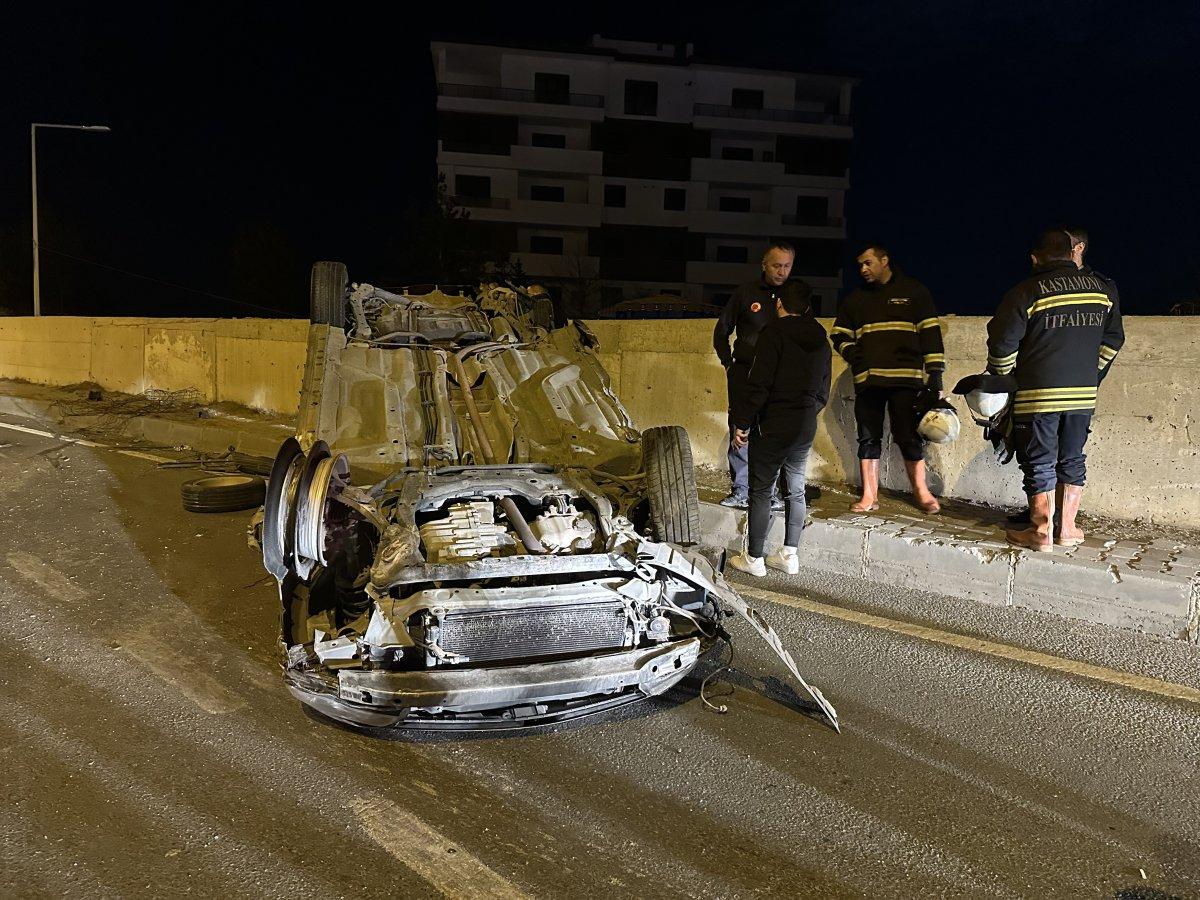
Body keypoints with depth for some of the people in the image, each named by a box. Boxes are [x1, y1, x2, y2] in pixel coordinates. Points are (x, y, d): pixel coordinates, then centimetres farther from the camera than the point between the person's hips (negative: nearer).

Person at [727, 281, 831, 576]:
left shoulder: (775, 333, -12)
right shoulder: (820, 339, 10)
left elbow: (759, 384, -18)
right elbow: (823, 390, 14)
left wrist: (742, 422, -12)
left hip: (773, 425, -7)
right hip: (806, 427, 7)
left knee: (761, 491, 2)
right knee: (795, 490, 15)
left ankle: (754, 559, 8)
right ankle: (789, 556, 20)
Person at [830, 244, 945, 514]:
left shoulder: (914, 291, 6)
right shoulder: (855, 299, 16)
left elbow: (931, 333, 3)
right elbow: (840, 335, 22)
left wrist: (935, 374, -4)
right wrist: (852, 354, 0)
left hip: (906, 380, -3)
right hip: (868, 379, 3)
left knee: (910, 437, -1)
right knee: (868, 438, 4)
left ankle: (921, 493, 11)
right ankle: (869, 496, 10)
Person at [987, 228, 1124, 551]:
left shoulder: (1026, 292, -9)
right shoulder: (1103, 288, 7)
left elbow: (1003, 343, -10)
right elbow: (1112, 339, 14)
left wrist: (1001, 377, 7)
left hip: (1037, 394, -4)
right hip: (1083, 395, 5)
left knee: (1039, 464, 4)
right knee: (1072, 461, 15)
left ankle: (1041, 533, 8)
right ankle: (1067, 530, 20)